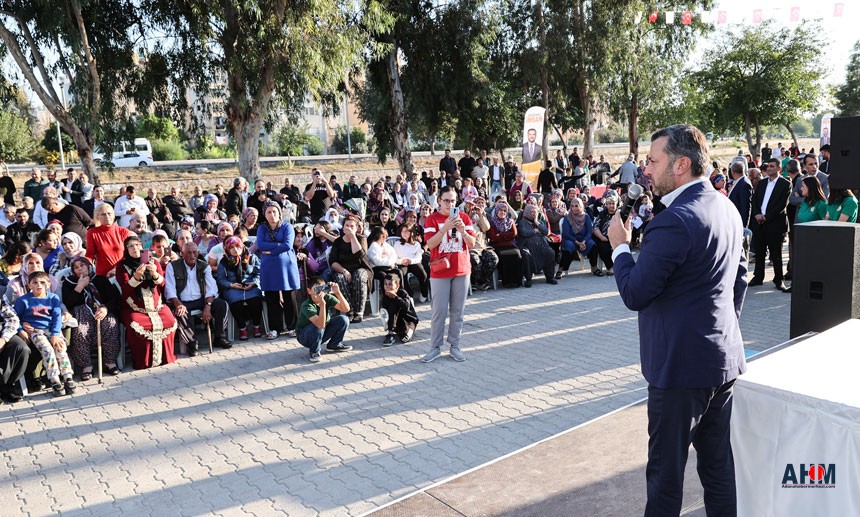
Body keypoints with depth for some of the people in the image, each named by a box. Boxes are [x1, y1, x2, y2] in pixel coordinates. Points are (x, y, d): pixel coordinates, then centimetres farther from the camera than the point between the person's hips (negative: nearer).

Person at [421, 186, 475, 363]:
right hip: (440, 271, -3)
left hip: (461, 270, 3)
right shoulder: (432, 219, -2)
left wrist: (463, 230, -17)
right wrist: (445, 228, -25)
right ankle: (435, 347, 9)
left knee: (458, 310, 7)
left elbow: (472, 243, 2)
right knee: (439, 311, 0)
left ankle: (455, 346, 16)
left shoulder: (464, 217, 6)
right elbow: (430, 244, -13)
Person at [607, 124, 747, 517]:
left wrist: (620, 246, -4)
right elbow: (740, 275, 18)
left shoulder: (674, 221, -22)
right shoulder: (727, 208, 8)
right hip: (726, 357, 9)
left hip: (682, 365, -9)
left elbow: (635, 294, -19)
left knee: (666, 469, 5)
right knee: (720, 464, 19)